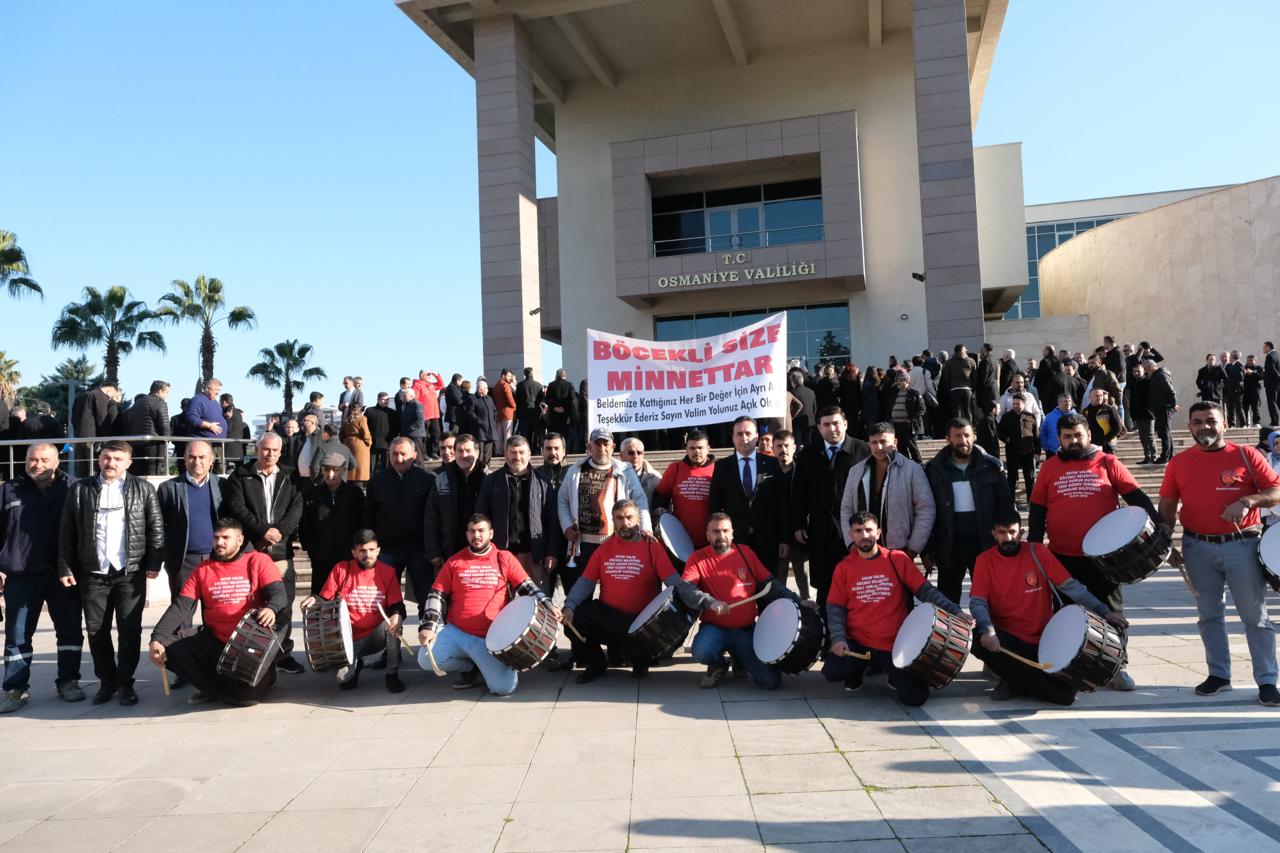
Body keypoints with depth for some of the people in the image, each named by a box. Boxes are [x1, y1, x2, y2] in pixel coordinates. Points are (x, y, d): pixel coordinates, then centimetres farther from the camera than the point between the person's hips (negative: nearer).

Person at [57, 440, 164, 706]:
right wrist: (65, 567, 1)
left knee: (129, 630, 1)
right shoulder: (79, 489, 7)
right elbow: (66, 532, 7)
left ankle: (126, 683, 12)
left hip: (131, 572, -2)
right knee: (97, 631, 8)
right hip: (92, 573, 2)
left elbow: (156, 527, 3)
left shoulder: (143, 488, 4)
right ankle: (106, 682, 21)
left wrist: (154, 562, -4)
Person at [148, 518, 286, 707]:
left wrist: (271, 609, -33)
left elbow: (278, 593, -8)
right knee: (168, 643, -19)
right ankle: (214, 686, -1)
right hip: (214, 643, 4)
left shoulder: (258, 561, 3)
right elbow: (182, 607, 2)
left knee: (247, 694, -25)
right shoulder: (203, 569, 12)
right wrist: (158, 638, -14)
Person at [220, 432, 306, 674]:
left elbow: (296, 509, 3)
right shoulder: (240, 476, 7)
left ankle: (283, 653, 12)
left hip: (281, 548, 2)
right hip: (249, 548, -2)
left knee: (284, 602, 3)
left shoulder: (291, 477, 12)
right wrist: (264, 530, -12)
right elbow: (236, 508, -4)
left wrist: (279, 532, -11)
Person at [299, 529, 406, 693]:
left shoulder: (387, 572, -2)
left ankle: (392, 674, -13)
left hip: (374, 637, 1)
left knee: (394, 623, -32)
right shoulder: (341, 569, -4)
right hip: (348, 639, -1)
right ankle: (355, 664, 14)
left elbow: (397, 605, -4)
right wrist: (314, 599, -21)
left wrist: (397, 615, -27)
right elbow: (324, 599, 2)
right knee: (342, 676, -26)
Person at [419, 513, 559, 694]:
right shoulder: (454, 561, 8)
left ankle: (488, 665, 19)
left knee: (504, 687, -18)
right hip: (456, 632, 2)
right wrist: (428, 627, -8)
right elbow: (437, 596, 6)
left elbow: (527, 587, 3)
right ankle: (471, 668, 7)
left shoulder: (504, 559, 5)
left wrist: (547, 605, -15)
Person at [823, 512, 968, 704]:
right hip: (855, 642, 1)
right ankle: (859, 666, 12)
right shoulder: (844, 567, 2)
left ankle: (893, 671, 20)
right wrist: (838, 638, -12)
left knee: (915, 697, -16)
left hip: (894, 645, -1)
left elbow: (925, 590, -1)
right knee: (832, 672, -25)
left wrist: (954, 610, -14)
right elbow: (835, 607, 4)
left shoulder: (898, 559, -1)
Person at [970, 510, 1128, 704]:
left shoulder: (1037, 553, -3)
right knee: (980, 641, -35)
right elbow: (978, 602, -12)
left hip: (1042, 641, 1)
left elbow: (1069, 585, -4)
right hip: (1005, 638, 0)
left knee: (1066, 693, -19)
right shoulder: (985, 560, -5)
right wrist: (987, 630, -31)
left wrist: (1103, 611, -13)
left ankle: (1017, 681, 12)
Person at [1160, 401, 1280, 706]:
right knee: (1209, 615, 11)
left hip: (1242, 546, -2)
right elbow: (1167, 507, 8)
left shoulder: (1246, 455, -1)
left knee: (1255, 616, 3)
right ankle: (1218, 674, 24)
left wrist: (1248, 501, -20)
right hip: (1198, 549, 2)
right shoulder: (1179, 462, 5)